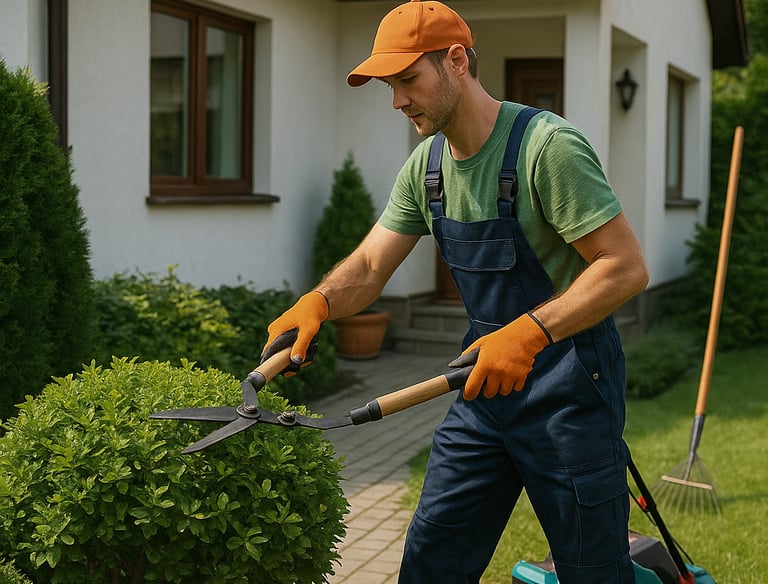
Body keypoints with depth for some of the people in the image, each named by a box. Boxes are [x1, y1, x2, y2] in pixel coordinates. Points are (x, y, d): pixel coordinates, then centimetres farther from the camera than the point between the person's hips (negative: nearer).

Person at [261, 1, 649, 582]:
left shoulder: (547, 146, -20)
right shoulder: (426, 166, 5)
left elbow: (626, 267, -22)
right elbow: (369, 266, 4)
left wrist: (528, 332, -33)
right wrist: (317, 303, -18)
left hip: (569, 384, -7)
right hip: (487, 380, 7)